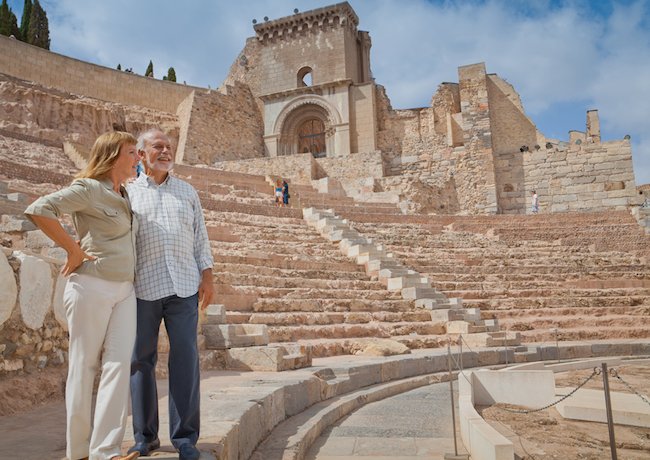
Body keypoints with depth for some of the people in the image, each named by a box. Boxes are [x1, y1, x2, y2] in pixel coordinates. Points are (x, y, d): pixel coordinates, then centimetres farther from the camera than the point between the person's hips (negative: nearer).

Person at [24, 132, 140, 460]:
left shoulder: (124, 196, 16)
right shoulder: (88, 189, -8)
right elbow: (37, 210, -19)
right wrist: (73, 250, -15)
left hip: (124, 290, 7)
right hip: (91, 286, -7)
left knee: (119, 363, -3)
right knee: (84, 365, 2)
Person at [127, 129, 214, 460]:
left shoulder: (187, 192, 16)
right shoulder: (128, 193, 10)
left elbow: (200, 237, 14)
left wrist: (207, 276, 4)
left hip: (184, 286, 1)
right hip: (143, 287, -1)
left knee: (185, 358, -1)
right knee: (141, 359, 4)